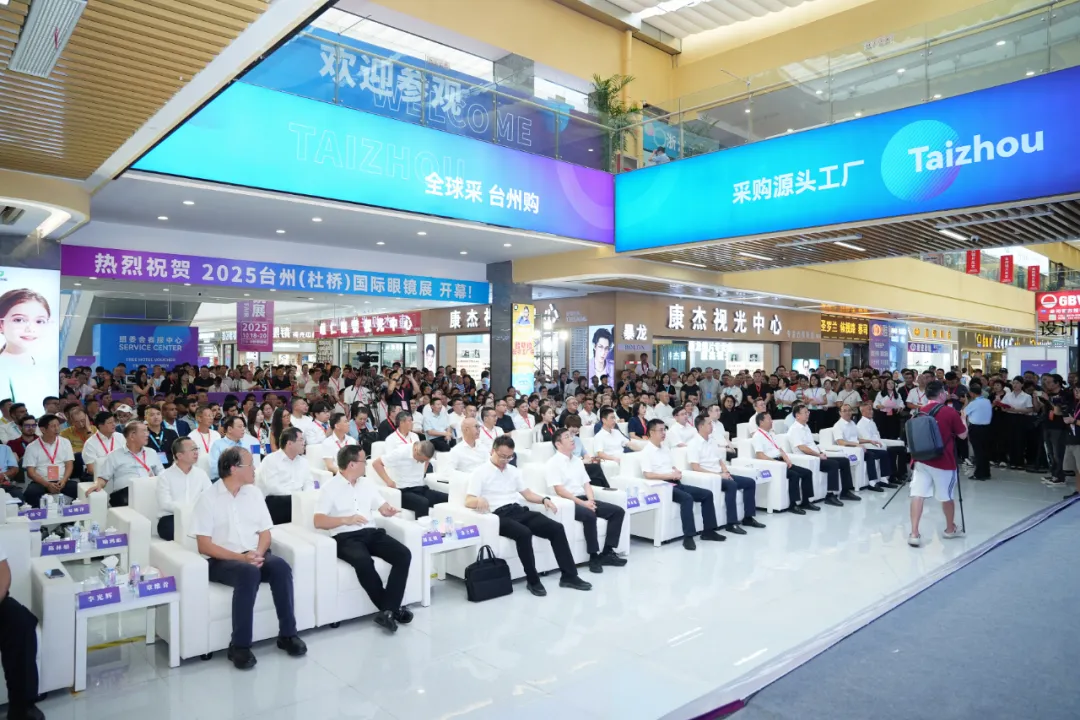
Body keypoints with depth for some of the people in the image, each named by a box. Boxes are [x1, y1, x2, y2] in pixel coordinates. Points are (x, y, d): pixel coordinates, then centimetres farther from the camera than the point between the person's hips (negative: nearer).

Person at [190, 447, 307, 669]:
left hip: (254, 555, 4)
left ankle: (287, 634, -16)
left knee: (281, 566, -27)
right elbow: (204, 545, -9)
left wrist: (258, 554, -10)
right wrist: (240, 557, -20)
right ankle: (240, 645, -26)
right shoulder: (208, 499, -4)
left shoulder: (254, 493, 11)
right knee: (249, 573, -36)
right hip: (222, 560, -4)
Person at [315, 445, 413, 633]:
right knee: (364, 562, -37)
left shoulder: (366, 484, 17)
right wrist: (346, 520, -22)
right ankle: (392, 608, -17)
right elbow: (318, 521, -9)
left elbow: (383, 507, 21)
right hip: (345, 537, -6)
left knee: (404, 554, -20)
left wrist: (390, 510, -4)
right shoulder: (330, 488, -1)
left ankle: (387, 611, -23)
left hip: (371, 532, 6)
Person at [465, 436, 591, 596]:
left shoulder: (513, 471, 20)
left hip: (519, 511, 6)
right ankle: (532, 580, -19)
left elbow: (527, 494, 20)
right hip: (499, 516, -6)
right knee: (524, 533, -36)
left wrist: (544, 499, 0)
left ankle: (569, 576, -8)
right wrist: (480, 500, -32)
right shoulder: (480, 474, 2)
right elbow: (468, 501, -8)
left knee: (556, 528, -13)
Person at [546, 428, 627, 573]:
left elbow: (586, 484, 15)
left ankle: (607, 552, -6)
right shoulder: (553, 463, -6)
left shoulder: (577, 461, 18)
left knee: (618, 511, -6)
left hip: (584, 500, 8)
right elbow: (559, 490, -15)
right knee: (589, 515, -36)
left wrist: (591, 500, -6)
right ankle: (594, 557, -23)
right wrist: (582, 503, -19)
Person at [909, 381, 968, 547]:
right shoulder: (950, 411, -8)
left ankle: (914, 534, -11)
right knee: (946, 496, 16)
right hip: (944, 462, -3)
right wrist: (962, 419, 18)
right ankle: (950, 529, 36)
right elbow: (963, 435, 2)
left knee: (918, 495, -3)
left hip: (921, 460, 3)